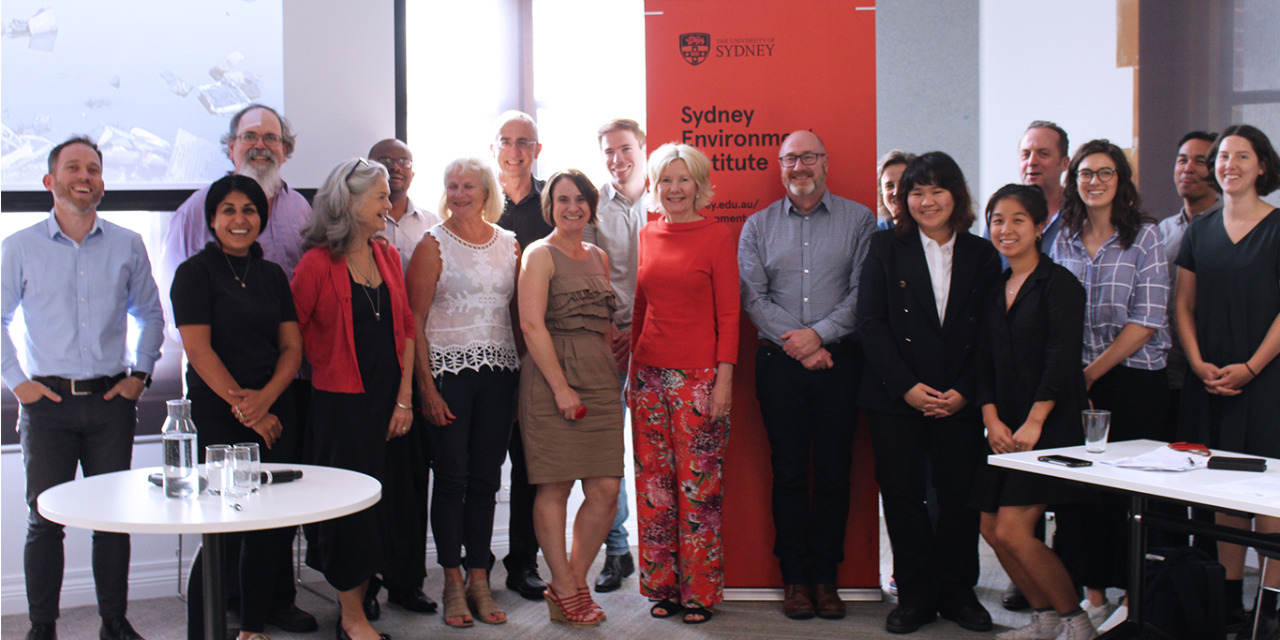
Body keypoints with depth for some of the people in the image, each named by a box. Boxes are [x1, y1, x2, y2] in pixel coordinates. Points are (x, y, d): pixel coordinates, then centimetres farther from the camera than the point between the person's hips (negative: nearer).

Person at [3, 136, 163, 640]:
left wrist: (140, 373, 6)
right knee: (46, 519, -1)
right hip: (48, 401, -1)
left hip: (111, 400, 2)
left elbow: (151, 314, 16)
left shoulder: (127, 246, 7)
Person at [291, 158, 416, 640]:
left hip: (389, 399, 6)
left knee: (381, 501, 8)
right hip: (341, 402, -5)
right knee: (350, 506, 0)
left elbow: (405, 328, 8)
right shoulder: (319, 262, -9)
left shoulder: (388, 255, 9)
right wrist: (329, 367, 2)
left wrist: (405, 397, 3)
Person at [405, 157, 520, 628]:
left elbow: (520, 312, 14)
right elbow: (414, 320, -4)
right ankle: (453, 582, 10)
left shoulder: (509, 244, 11)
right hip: (449, 371, -3)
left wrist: (522, 377, 6)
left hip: (499, 372, 3)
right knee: (452, 477, 0)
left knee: (487, 478, 7)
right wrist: (426, 385, -10)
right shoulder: (434, 244, -1)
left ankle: (479, 579, 16)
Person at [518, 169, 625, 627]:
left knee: (606, 489, 1)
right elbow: (532, 324, -12)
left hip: (600, 379, 7)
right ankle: (564, 591, 9)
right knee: (555, 486, -1)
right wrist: (561, 386, -16)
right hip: (552, 378, -6)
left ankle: (574, 581, 15)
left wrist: (609, 374, 12)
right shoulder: (540, 255, -2)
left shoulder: (599, 257, 19)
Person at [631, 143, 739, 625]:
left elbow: (729, 313, -5)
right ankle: (662, 586, 18)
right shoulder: (647, 236, 11)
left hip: (698, 376, -5)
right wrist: (633, 367, 13)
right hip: (650, 373, 5)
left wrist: (724, 380, -11)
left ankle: (700, 592, 10)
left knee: (698, 486, -1)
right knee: (654, 486, 7)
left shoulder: (717, 236, -3)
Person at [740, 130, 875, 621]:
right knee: (789, 472, 4)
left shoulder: (858, 220, 6)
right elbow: (753, 296, 1)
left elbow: (863, 292, -2)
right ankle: (795, 578, 12)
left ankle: (826, 577, 11)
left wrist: (819, 334, -12)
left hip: (839, 359, -1)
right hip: (780, 361, 1)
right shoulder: (758, 226, 9)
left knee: (834, 471, 2)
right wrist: (797, 346, -8)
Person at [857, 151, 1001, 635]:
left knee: (959, 496, 4)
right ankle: (916, 594, 14)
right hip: (895, 398, -1)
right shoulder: (886, 247, 4)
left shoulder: (981, 255, 7)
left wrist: (964, 391, -8)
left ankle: (958, 591, 19)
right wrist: (907, 386, -11)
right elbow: (870, 322, -3)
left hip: (959, 400, 1)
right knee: (902, 495, 2)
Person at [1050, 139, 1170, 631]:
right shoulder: (1064, 240, 9)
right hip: (1078, 382, 4)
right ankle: (1093, 595, 16)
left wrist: (1091, 372, -11)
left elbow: (1145, 321, -10)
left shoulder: (1143, 235, -3)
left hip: (1135, 381, -4)